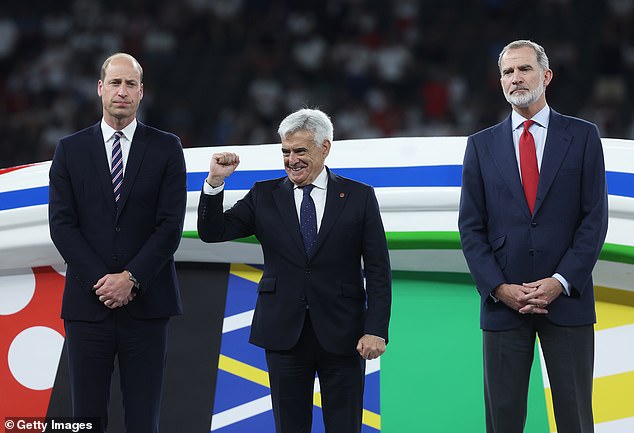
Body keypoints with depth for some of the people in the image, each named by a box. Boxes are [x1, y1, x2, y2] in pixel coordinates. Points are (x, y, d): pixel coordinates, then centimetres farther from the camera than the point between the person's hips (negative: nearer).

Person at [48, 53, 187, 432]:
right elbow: (62, 224, 1)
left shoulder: (166, 148, 5)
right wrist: (99, 281, -10)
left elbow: (171, 225, -2)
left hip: (146, 303, -1)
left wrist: (130, 279, -11)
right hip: (88, 302, 1)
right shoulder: (71, 150, 8)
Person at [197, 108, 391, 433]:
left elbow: (378, 271, -1)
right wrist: (215, 182, -12)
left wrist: (376, 330, -9)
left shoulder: (359, 197, 2)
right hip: (284, 332, 2)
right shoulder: (265, 195, 7)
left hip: (341, 334, -1)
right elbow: (212, 233, 2)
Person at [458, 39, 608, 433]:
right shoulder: (482, 145, 9)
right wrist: (499, 288, -7)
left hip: (567, 299, -1)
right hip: (502, 303, 1)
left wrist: (561, 282, -11)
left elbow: (595, 219, -1)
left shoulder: (582, 136, 4)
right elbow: (471, 227, 5)